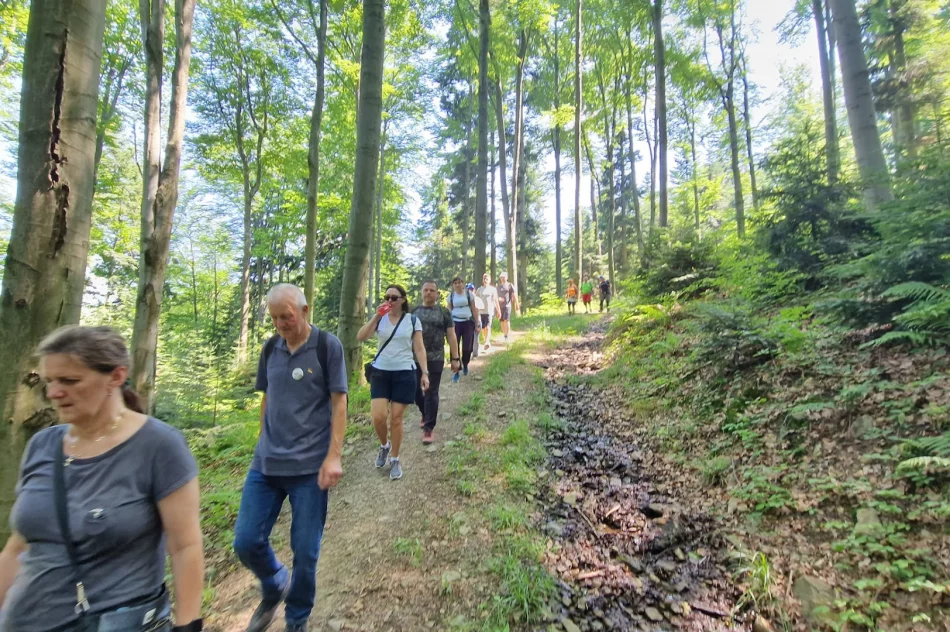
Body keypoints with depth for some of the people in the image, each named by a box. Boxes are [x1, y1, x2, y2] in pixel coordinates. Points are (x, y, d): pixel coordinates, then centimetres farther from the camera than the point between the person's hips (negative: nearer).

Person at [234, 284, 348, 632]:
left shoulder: (328, 345, -8)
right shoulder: (270, 348, 5)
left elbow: (338, 402, -9)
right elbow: (267, 399, 15)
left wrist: (334, 456, -14)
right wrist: (264, 445, 15)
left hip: (310, 465, -4)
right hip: (265, 463, 5)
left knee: (305, 551, 6)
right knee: (246, 541, 8)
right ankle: (275, 587, 40)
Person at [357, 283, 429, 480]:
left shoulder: (412, 320, 0)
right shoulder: (379, 319, 3)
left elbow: (419, 349, 1)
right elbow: (360, 337, -12)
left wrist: (425, 372, -7)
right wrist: (376, 316, -17)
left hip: (404, 373, -1)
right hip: (380, 372, 2)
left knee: (396, 419, 3)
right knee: (378, 417, -7)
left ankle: (395, 460, 23)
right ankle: (384, 445, 26)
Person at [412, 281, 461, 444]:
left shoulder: (444, 312, 2)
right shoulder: (414, 312, 9)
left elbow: (451, 336, 1)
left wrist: (455, 358, -3)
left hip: (435, 359, -3)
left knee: (431, 393, 0)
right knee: (415, 390, 10)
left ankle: (429, 428, 10)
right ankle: (426, 414, 38)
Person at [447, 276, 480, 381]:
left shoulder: (469, 294, 0)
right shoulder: (451, 295, 4)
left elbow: (474, 309, 3)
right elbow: (448, 311, 8)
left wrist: (477, 324, 0)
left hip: (468, 322, -1)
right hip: (455, 323, 1)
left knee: (467, 347, 1)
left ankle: (465, 365, 31)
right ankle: (456, 372, 6)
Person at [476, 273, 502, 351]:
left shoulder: (493, 289, 4)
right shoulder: (479, 289, 8)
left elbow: (496, 301, 6)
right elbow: (476, 301, 8)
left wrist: (498, 311, 6)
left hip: (489, 311, -2)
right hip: (481, 311, 3)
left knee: (488, 327, -16)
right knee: (483, 328, 8)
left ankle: (487, 342, -24)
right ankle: (487, 342, 24)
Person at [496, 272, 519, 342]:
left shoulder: (510, 286, 2)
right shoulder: (498, 286, 14)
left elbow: (514, 296, 1)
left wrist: (516, 306, 0)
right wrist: (498, 298, -3)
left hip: (507, 305, -4)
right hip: (500, 306, 4)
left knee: (506, 320, -15)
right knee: (502, 321, 6)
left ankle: (507, 336, -14)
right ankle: (504, 335, 15)